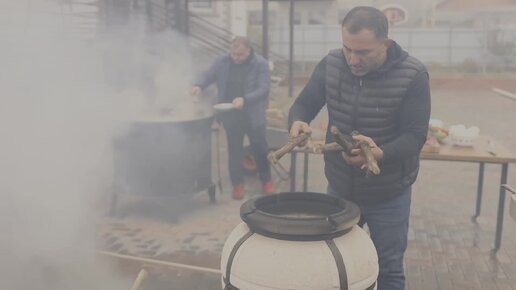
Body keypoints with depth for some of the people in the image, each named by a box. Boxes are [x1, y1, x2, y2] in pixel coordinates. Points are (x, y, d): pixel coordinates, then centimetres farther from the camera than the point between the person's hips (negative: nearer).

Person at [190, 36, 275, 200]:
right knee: (234, 151, 10)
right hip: (231, 116, 2)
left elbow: (264, 89, -19)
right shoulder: (223, 62, -2)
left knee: (260, 149, 11)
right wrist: (199, 85, -17)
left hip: (254, 116, -2)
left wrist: (244, 99, -34)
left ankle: (266, 180, 30)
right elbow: (208, 75, 6)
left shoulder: (261, 64, -12)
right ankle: (238, 184, 23)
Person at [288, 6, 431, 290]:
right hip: (339, 187, 3)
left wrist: (380, 154, -40)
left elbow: (415, 136, -20)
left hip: (389, 196, -3)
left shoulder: (412, 75, -19)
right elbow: (303, 104, -2)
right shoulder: (331, 64, -9)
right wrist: (297, 122, -27)